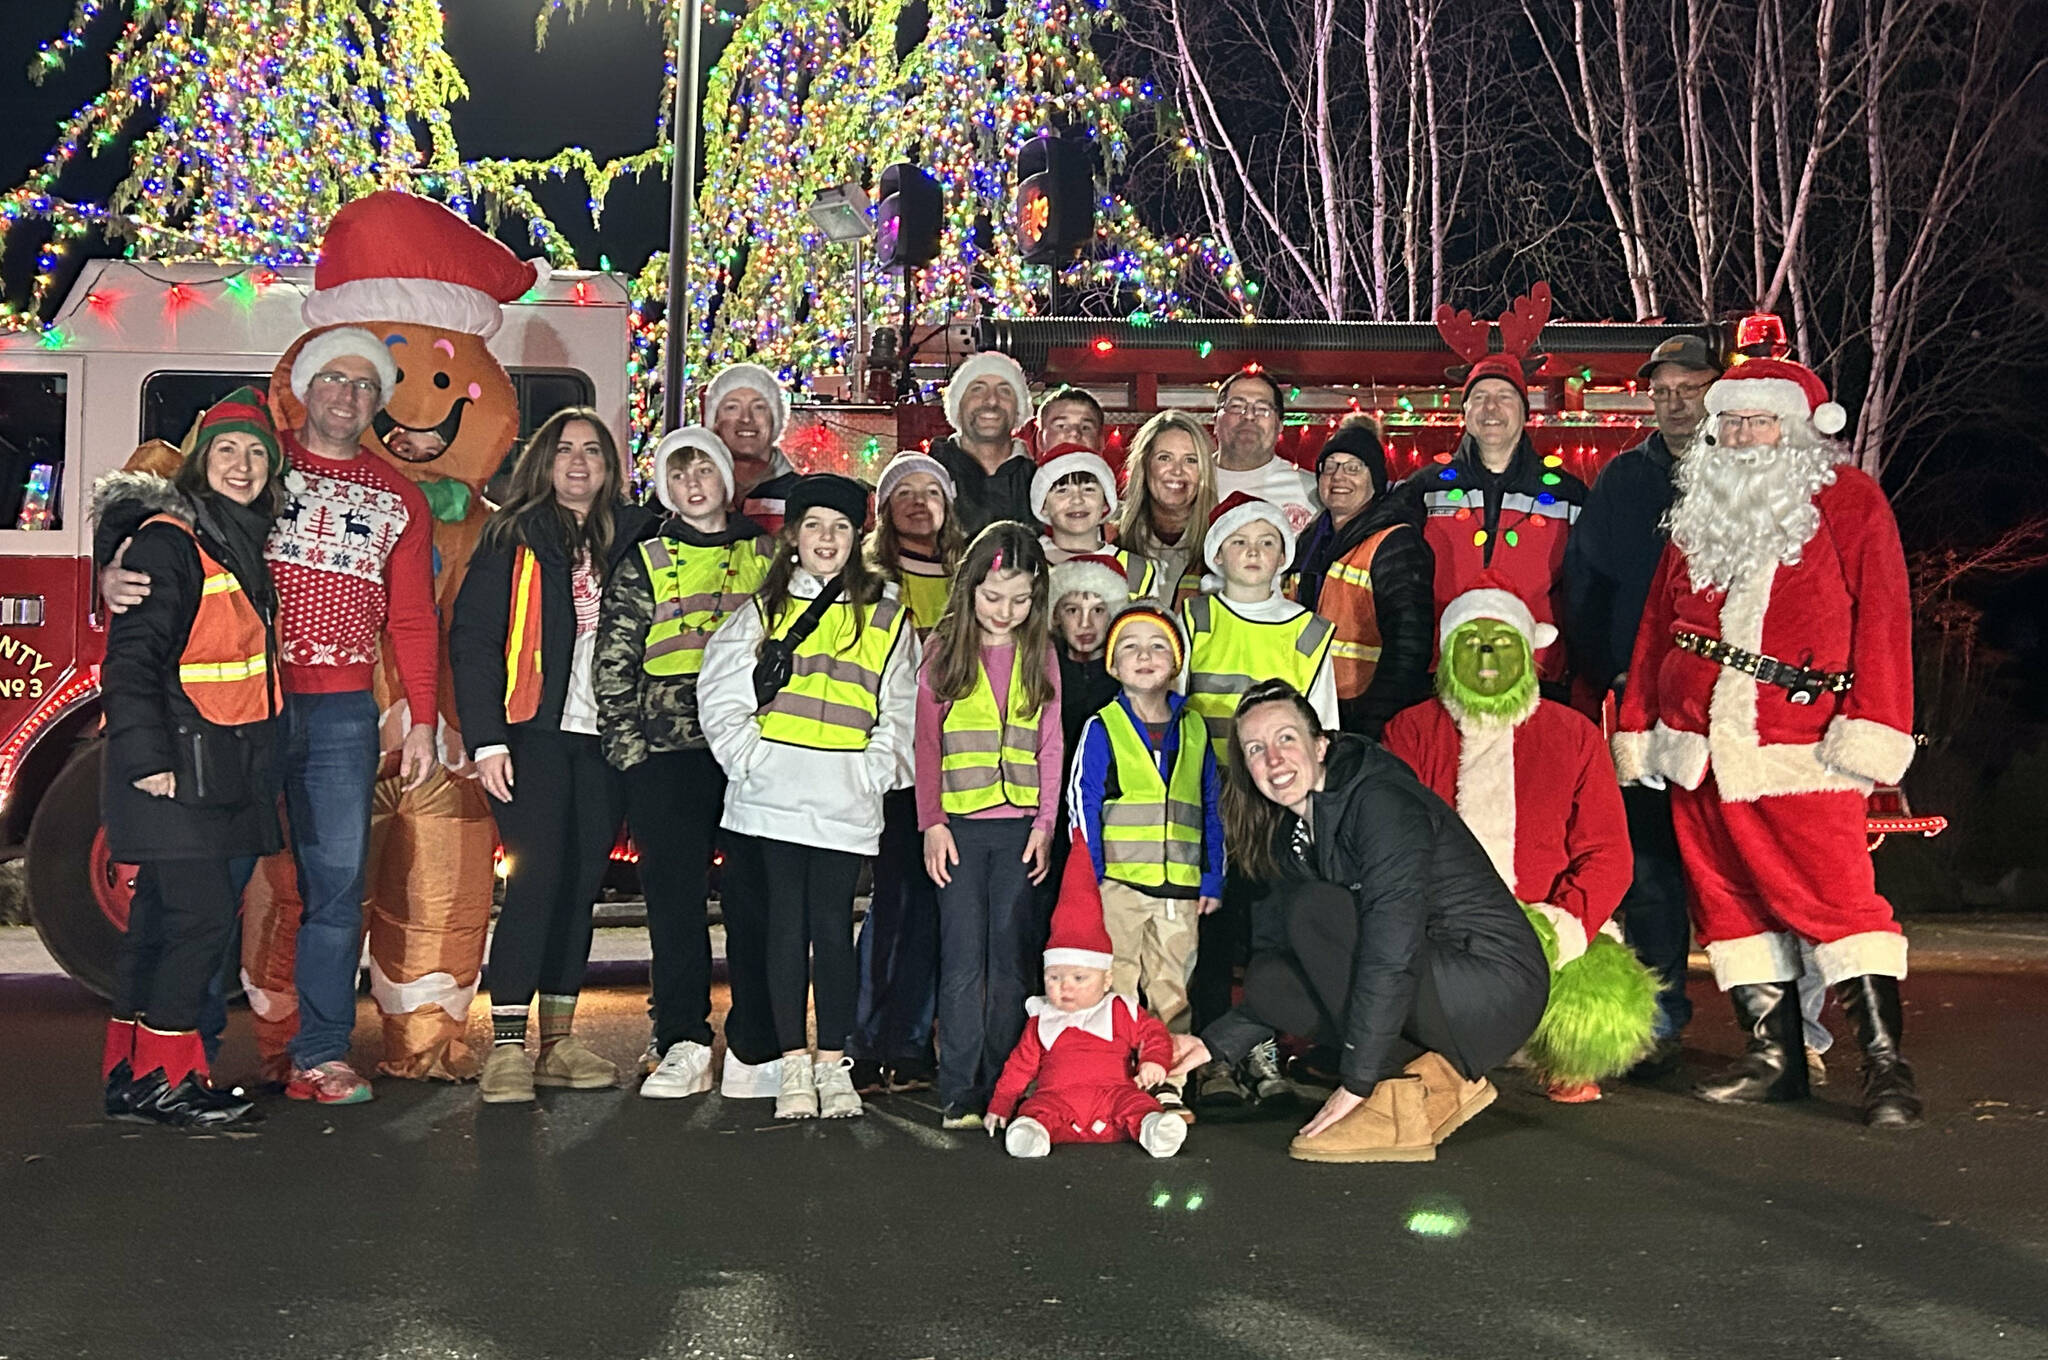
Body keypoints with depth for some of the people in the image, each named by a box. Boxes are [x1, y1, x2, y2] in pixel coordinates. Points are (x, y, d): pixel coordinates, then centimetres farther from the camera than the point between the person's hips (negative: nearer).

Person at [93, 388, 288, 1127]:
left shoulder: (247, 544, 17)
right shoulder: (168, 540, -9)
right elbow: (131, 657, -15)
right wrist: (147, 759, -21)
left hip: (230, 767, 8)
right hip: (177, 767, -8)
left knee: (163, 917, 11)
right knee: (200, 914, -10)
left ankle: (134, 1075, 17)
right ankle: (157, 1078, 0)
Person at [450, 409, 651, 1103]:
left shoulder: (631, 536, 12)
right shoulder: (515, 536, 1)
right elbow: (472, 636, -4)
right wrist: (486, 738, -11)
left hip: (605, 735, 4)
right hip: (534, 732, -4)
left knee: (581, 884, 6)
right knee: (537, 876, -11)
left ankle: (557, 1041, 14)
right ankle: (507, 1048, -5)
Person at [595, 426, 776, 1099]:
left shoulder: (768, 555, 14)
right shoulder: (644, 564, 11)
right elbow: (612, 665, 7)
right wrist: (627, 748, -2)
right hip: (668, 750, 0)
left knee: (756, 894, 1)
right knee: (674, 893, -4)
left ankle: (758, 1041, 11)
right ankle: (683, 1042, 2)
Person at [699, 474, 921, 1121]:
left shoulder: (886, 617, 11)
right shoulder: (763, 610, 12)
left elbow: (901, 711, 10)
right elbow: (720, 697, 8)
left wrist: (874, 771, -1)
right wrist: (751, 759, -3)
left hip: (846, 799, -1)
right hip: (774, 793, 1)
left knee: (832, 923, -2)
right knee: (786, 921, 2)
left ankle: (833, 1064, 8)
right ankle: (794, 1065, 8)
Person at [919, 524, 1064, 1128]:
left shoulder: (1040, 657, 9)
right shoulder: (943, 653, 5)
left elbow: (1050, 746, 10)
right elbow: (926, 744, 4)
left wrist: (1046, 823, 1)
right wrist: (932, 823, -3)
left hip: (1020, 826, 2)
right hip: (960, 826, -1)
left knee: (1010, 959, 4)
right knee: (962, 959, -4)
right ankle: (960, 1093, 1)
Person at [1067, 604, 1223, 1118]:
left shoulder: (1193, 730, 10)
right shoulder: (1101, 729, -1)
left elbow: (1212, 810, 14)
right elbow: (1082, 808, -3)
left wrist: (1212, 881, 9)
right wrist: (1089, 882, -9)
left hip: (1180, 887, 3)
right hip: (1118, 883, -3)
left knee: (1172, 988, 8)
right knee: (1115, 988, 0)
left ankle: (1168, 1086, 15)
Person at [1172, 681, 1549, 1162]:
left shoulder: (1380, 801, -17)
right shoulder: (1292, 837, 9)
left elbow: (1392, 945, -26)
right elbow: (1279, 977, 12)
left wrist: (1358, 1079, -24)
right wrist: (1215, 1043, 0)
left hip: (1498, 986, -8)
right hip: (1432, 986, 8)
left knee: (1315, 909, -23)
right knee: (1268, 982, -7)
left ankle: (1397, 1105, -18)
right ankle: (1438, 1080, -2)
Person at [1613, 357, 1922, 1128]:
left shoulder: (1850, 502, 4)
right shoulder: (1699, 514, 17)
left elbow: (1881, 617, -4)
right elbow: (1656, 625, 18)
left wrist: (1871, 727, -13)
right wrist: (1639, 725, 13)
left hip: (1800, 746, -5)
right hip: (1700, 746, 5)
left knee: (1835, 895, -9)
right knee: (1726, 895, 7)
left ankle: (1885, 1063, -2)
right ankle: (1774, 1055, 15)